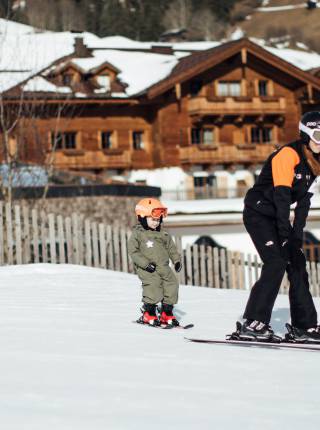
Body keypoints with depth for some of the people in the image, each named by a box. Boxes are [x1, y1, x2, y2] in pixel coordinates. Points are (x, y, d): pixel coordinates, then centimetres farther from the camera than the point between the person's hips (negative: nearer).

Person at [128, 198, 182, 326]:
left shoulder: (163, 234, 16)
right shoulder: (137, 234, -2)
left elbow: (171, 248, 21)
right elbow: (133, 252, -8)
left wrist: (176, 260, 5)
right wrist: (146, 264, -18)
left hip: (163, 267, 6)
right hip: (147, 269, -6)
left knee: (171, 285, -2)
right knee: (153, 286, -21)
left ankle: (167, 313, 13)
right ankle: (148, 314, -4)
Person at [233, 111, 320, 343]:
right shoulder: (288, 155, -21)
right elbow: (282, 194, -27)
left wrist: (297, 233, -6)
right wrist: (285, 233, -31)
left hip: (278, 217, 9)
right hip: (258, 213, -9)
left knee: (297, 264, 4)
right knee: (277, 263, -21)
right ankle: (252, 324, -21)